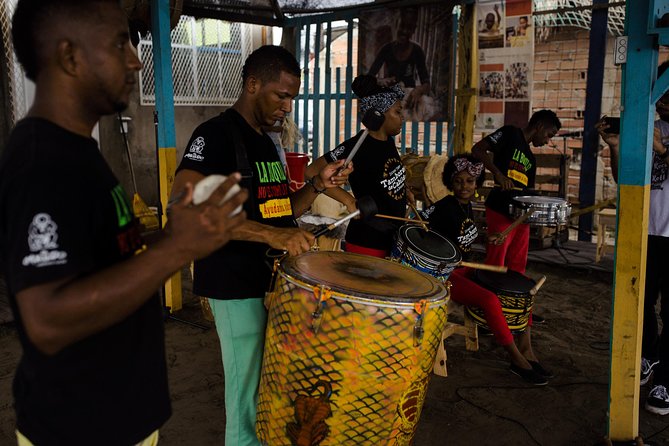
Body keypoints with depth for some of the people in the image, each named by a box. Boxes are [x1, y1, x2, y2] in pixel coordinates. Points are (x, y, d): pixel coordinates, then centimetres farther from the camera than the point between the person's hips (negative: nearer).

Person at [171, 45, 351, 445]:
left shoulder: (269, 143, 13)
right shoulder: (216, 135, -14)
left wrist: (318, 186, 0)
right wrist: (271, 235, -34)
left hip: (276, 278, 8)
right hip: (237, 286, -8)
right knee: (249, 392, 3)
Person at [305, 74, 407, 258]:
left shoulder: (388, 140, 5)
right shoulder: (357, 146, -20)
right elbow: (312, 171, -23)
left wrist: (404, 192, 10)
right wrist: (349, 200, -28)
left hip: (395, 237, 8)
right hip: (367, 243, -8)